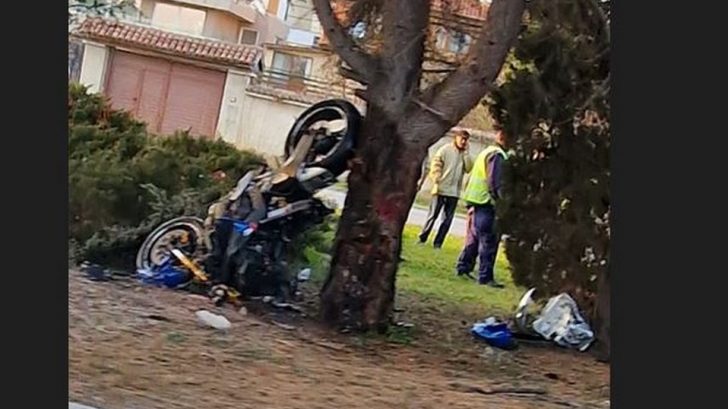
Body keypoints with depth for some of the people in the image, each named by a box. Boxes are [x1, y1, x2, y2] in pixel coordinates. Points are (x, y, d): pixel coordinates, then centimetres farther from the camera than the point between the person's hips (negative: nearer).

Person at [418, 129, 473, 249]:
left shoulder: (465, 155, 9)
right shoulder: (445, 150, -3)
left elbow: (469, 168, -5)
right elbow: (435, 166, -5)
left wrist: (466, 153, -6)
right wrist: (436, 182, -12)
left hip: (454, 192, 4)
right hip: (440, 190, -4)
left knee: (447, 220, 3)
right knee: (432, 215, 0)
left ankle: (438, 243, 8)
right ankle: (422, 238, 8)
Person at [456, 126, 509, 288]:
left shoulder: (488, 152, 18)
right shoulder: (497, 155, -14)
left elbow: (472, 177, 22)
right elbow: (495, 183, -21)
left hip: (475, 201, 10)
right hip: (486, 202, -10)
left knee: (474, 237, 19)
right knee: (489, 241, -8)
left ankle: (464, 267, 27)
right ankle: (485, 276, -8)